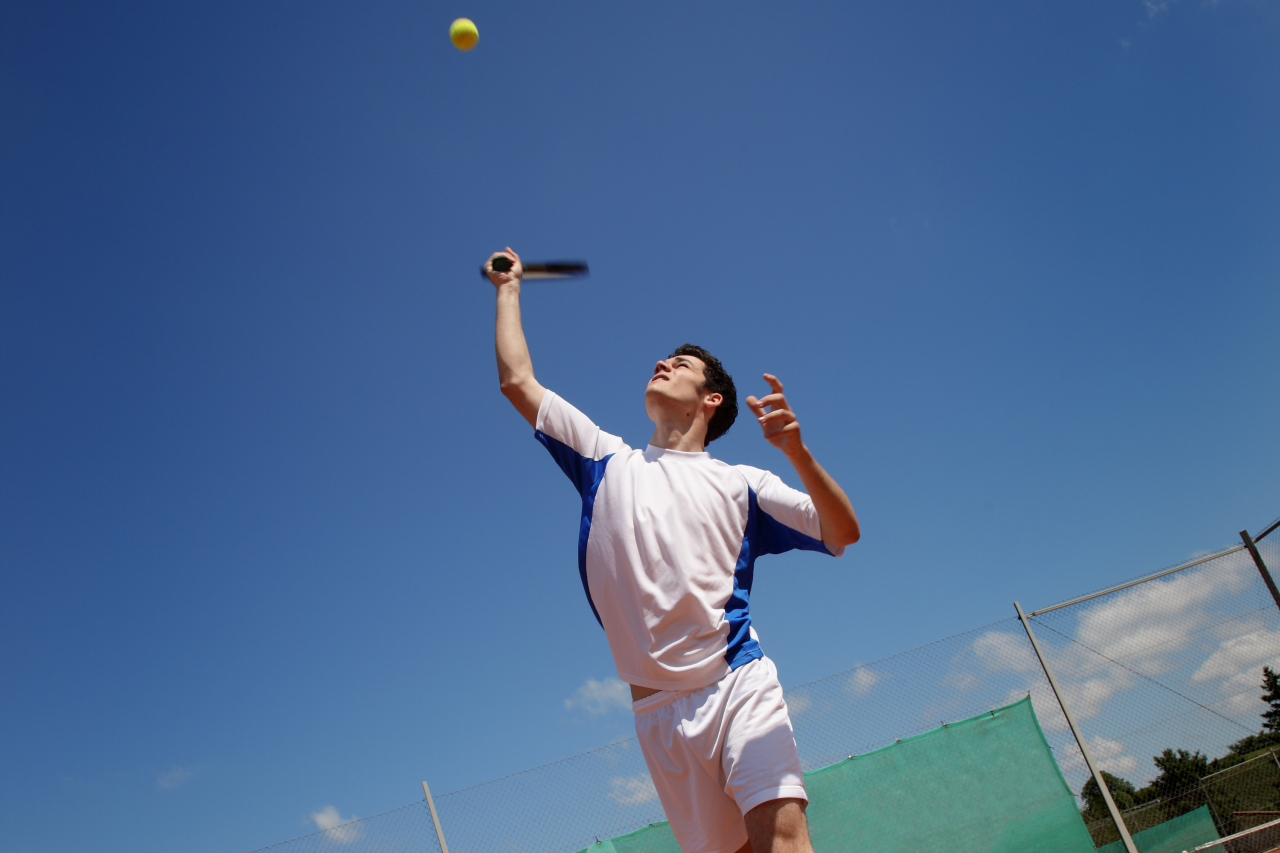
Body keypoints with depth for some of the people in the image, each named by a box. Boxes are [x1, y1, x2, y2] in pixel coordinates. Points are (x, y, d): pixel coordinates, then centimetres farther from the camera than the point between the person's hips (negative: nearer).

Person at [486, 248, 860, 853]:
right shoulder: (608, 462, 15)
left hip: (739, 685, -2)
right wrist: (509, 288, 27)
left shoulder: (740, 483, 10)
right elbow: (518, 380, 17)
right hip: (658, 708, 2)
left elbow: (842, 533, 2)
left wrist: (795, 450, -13)